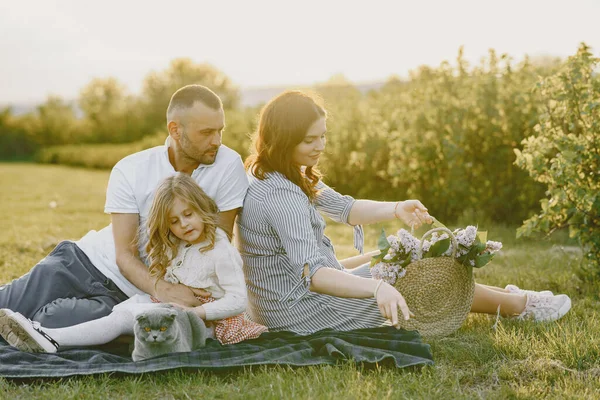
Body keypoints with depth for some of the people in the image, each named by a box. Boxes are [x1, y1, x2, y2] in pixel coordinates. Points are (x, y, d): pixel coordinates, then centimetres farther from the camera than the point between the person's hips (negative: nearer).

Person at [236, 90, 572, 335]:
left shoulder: (290, 176, 3)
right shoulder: (281, 196, -29)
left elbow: (343, 208, 8)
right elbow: (311, 273, -39)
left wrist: (396, 209, -8)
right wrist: (377, 289, -51)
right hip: (303, 312, -10)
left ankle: (505, 296, 33)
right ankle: (522, 305, 22)